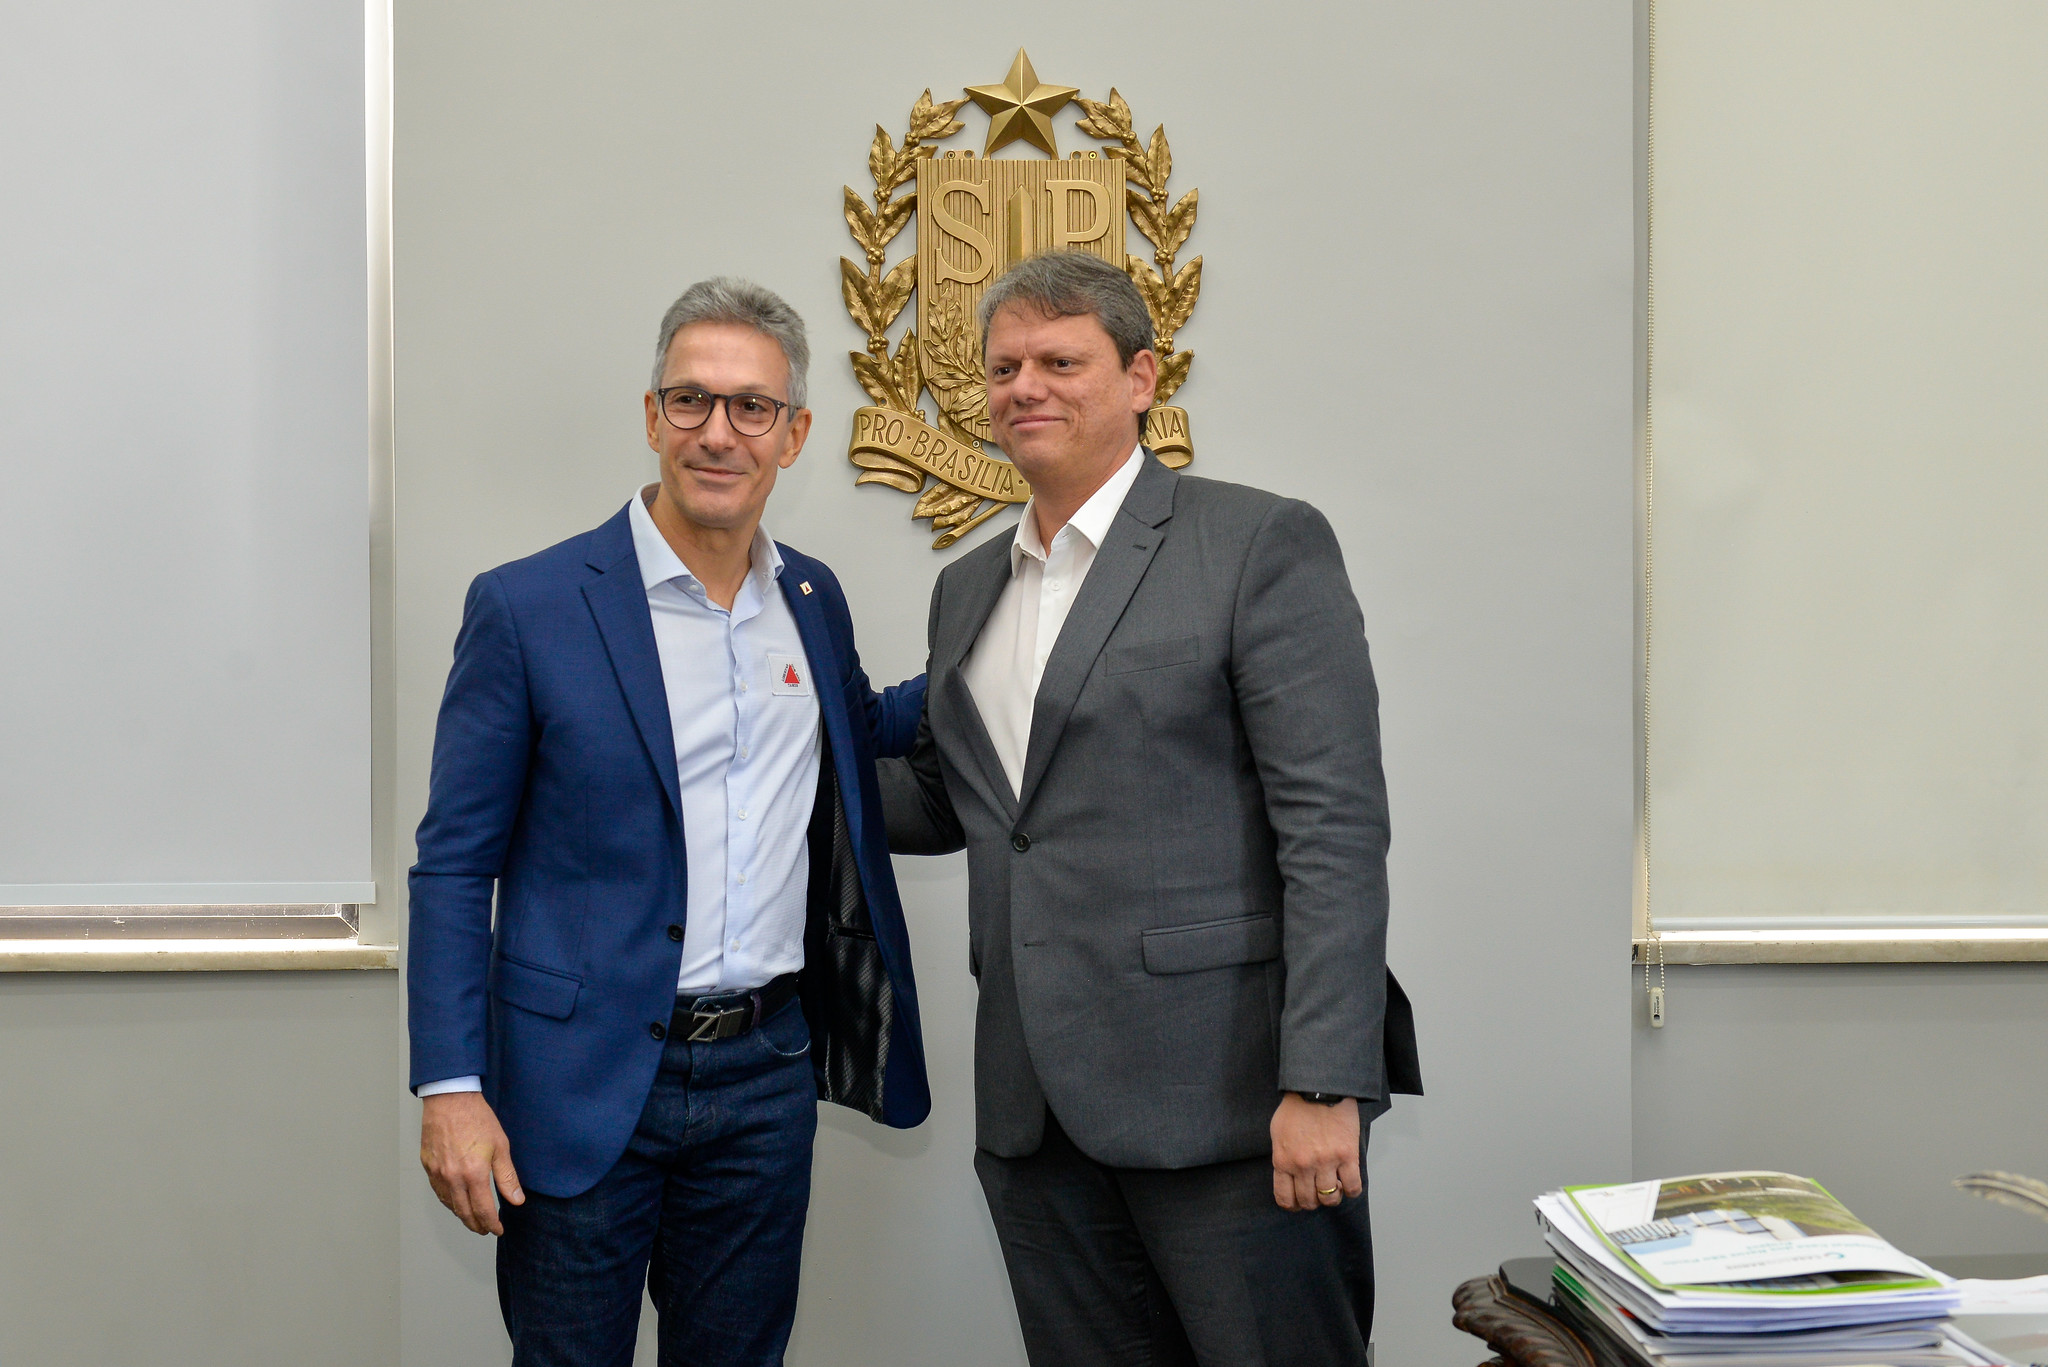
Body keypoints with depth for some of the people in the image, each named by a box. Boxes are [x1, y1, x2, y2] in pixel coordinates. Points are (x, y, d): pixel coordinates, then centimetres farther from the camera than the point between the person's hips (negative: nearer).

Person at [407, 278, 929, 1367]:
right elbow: (454, 865, -6)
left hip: (765, 1073, 4)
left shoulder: (813, 598, 6)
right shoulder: (525, 607, -8)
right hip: (585, 1085, -4)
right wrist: (450, 1089, -12)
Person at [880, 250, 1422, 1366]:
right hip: (1035, 1113, 6)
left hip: (1223, 1102, -6)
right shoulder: (968, 590, 17)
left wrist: (1323, 1086, -18)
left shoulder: (1261, 545, -5)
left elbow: (1334, 825, -11)